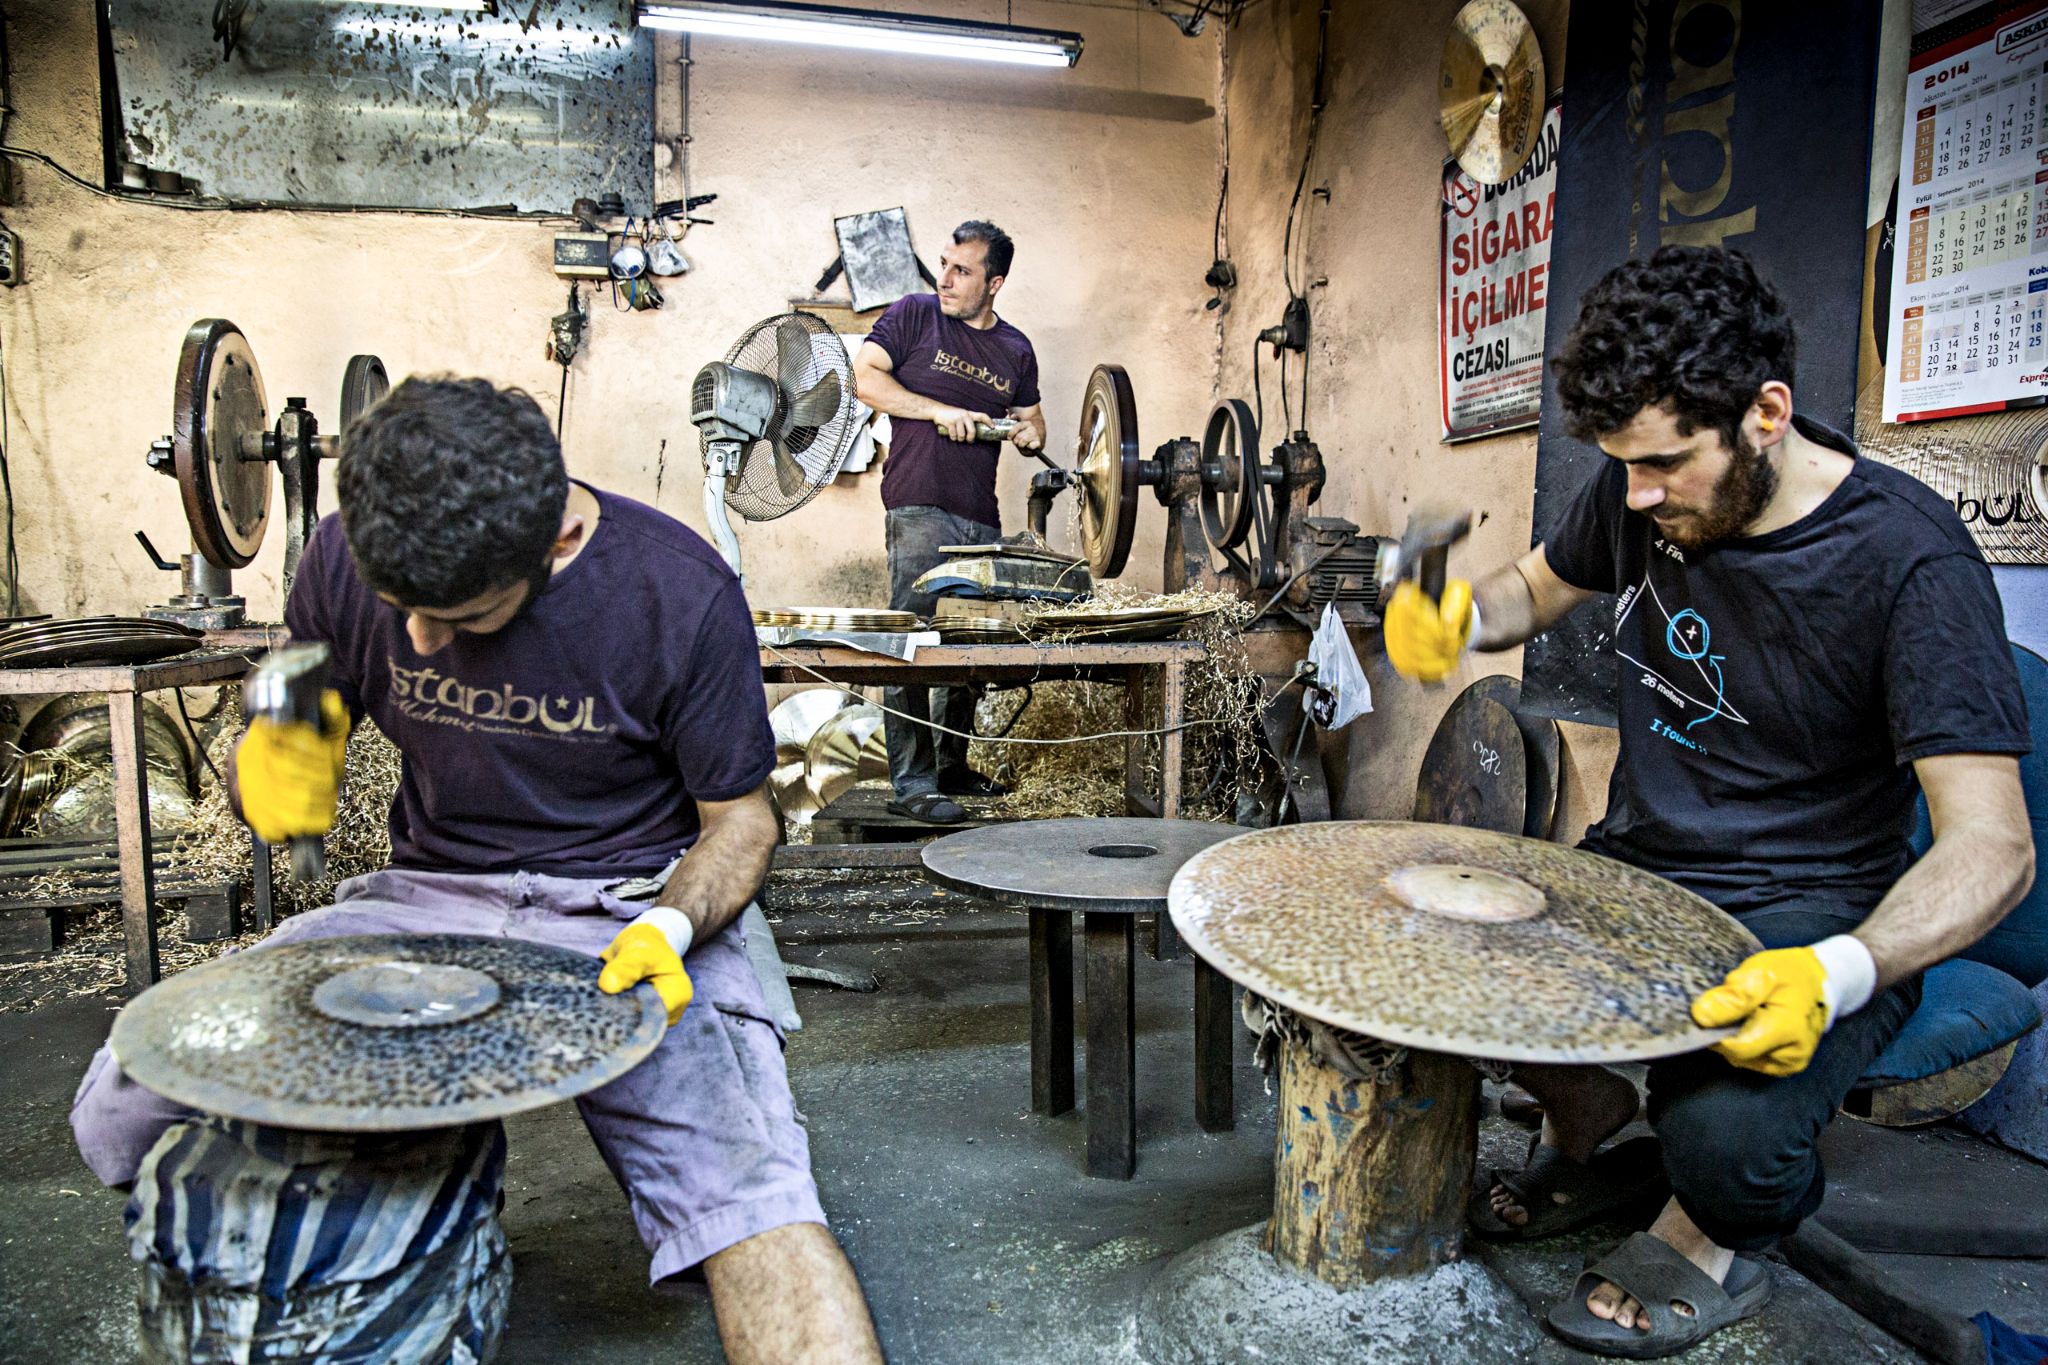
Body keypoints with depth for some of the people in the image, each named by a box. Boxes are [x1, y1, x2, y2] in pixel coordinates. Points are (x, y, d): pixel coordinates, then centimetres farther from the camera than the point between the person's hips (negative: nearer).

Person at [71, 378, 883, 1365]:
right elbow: (284, 750, 9)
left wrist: (670, 930, -23)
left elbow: (739, 815, -3)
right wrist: (271, 776, -16)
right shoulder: (348, 557, -4)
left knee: (749, 1201, -29)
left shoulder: (679, 593, -14)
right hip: (426, 899, 5)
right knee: (124, 1110, -12)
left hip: (626, 909, -4)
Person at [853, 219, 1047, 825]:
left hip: (982, 516, 6)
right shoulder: (913, 315, 4)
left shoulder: (1016, 350, 17)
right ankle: (912, 783, -5)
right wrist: (943, 412, -11)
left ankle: (952, 767, 24)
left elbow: (1032, 419, 27)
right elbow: (865, 377, -4)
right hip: (920, 507, -5)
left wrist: (1029, 432, 2)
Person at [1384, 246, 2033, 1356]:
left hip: (1805, 917, -5)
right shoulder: (1642, 490, -4)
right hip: (1635, 863, 6)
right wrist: (1462, 620, -8)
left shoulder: (1909, 558, -21)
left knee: (1722, 1128, -32)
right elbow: (1544, 584, 16)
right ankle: (1589, 1139, 16)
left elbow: (1992, 844, -22)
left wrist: (1838, 973, -41)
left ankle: (1706, 1243, 8)